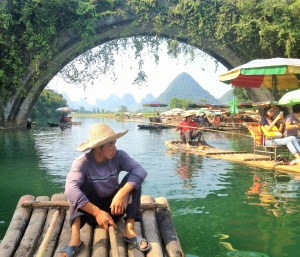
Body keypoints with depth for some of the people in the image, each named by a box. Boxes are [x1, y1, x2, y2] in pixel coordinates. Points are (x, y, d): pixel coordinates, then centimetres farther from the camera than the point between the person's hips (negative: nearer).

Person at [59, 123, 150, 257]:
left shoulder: (118, 156, -15)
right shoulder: (82, 162, -23)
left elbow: (140, 170, -30)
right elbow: (70, 189, -38)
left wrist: (121, 194, -43)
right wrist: (97, 212, -44)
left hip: (114, 207, 2)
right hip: (90, 210, -1)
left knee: (133, 179, -21)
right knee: (79, 183, -28)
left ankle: (129, 229, -23)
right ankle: (75, 238, -33)